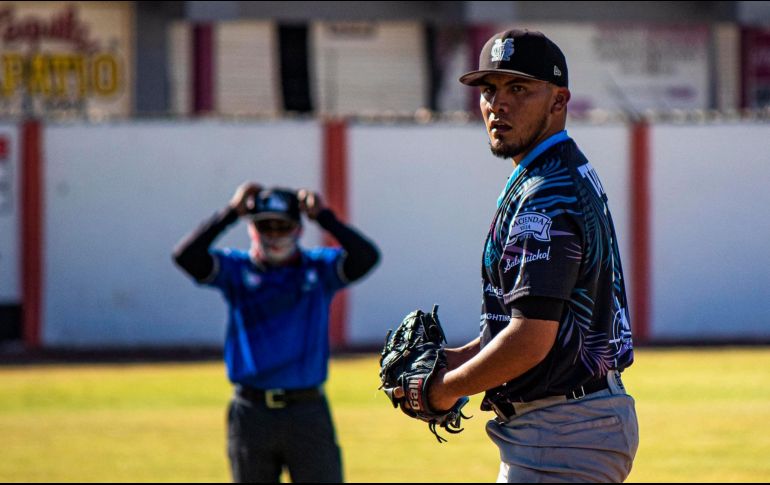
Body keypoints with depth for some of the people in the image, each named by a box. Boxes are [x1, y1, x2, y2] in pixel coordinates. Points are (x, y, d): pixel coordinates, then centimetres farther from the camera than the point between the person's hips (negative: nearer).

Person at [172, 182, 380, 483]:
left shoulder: (320, 269, 5)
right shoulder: (235, 269, 4)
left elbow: (366, 257, -13)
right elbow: (185, 256, -13)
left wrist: (323, 217, -13)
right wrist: (232, 212, -13)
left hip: (308, 413, -1)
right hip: (251, 411, 1)